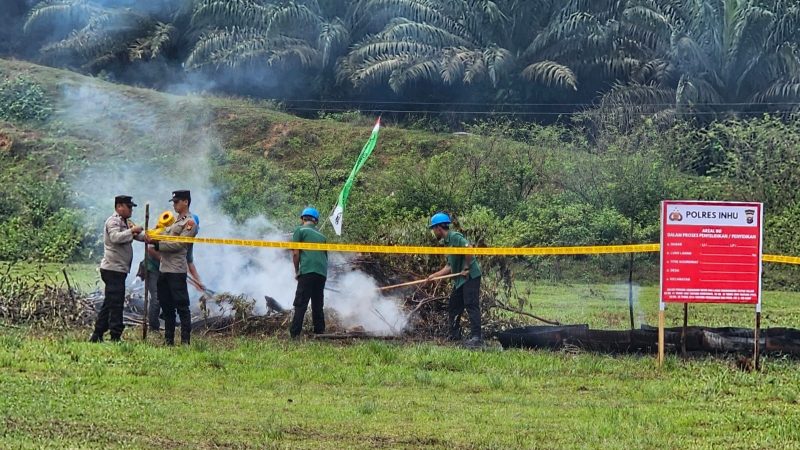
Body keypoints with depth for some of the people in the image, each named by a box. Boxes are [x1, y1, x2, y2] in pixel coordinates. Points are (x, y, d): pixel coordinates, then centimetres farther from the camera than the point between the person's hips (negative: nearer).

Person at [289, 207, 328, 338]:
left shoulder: (300, 230, 7)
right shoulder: (321, 235, 24)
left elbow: (295, 253, 0)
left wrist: (296, 272, 10)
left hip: (308, 271, -5)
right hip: (322, 273, 5)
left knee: (300, 304, -8)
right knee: (318, 305, 14)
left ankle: (294, 334, -15)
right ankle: (320, 332, 13)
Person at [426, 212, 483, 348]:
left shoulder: (455, 237, -12)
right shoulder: (447, 242, 18)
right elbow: (450, 266, 19)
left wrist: (467, 268, -22)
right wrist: (434, 275, 16)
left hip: (470, 276, -11)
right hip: (460, 279, 11)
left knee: (471, 305, -14)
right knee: (453, 306, 16)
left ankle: (476, 337, -17)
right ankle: (454, 335, 24)